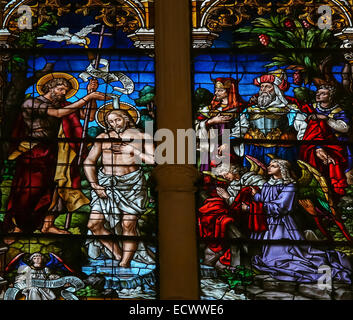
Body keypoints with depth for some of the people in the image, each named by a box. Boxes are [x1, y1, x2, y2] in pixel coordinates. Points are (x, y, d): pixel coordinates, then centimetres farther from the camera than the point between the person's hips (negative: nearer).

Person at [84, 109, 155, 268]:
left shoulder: (141, 137, 7)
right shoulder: (103, 138, 14)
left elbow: (154, 160, -2)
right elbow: (89, 162, 12)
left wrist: (133, 151, -9)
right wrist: (94, 185, 0)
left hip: (131, 184, -3)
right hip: (106, 183, 3)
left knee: (128, 225, -10)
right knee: (94, 224, -5)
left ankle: (125, 263, 0)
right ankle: (118, 255, 9)